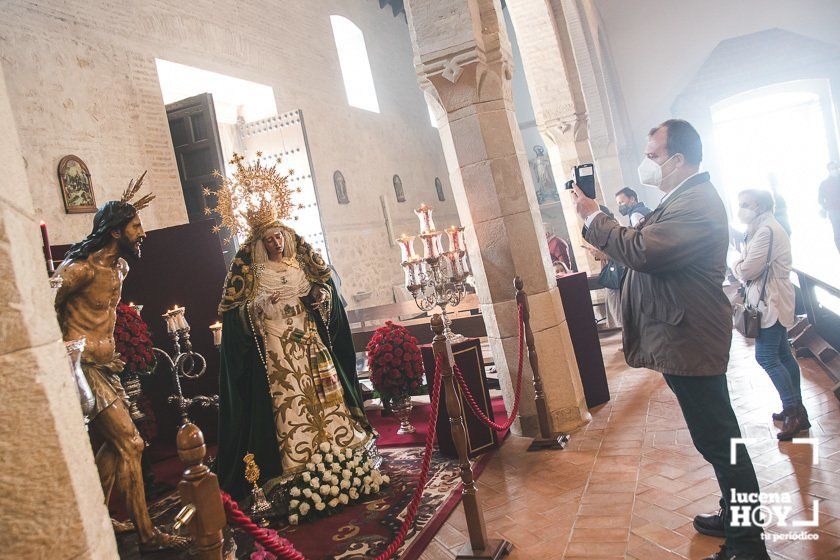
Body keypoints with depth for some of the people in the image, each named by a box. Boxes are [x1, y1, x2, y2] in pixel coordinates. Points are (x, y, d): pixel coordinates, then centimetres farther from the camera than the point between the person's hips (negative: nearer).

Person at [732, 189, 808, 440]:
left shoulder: (766, 230, -18)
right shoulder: (767, 227, 16)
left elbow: (748, 269, -20)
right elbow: (755, 267, 14)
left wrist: (736, 265, -1)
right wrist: (742, 266, -4)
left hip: (771, 302, -10)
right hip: (773, 300, 10)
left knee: (766, 357, -7)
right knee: (782, 355, 13)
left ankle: (793, 411, -1)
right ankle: (796, 409, 21)